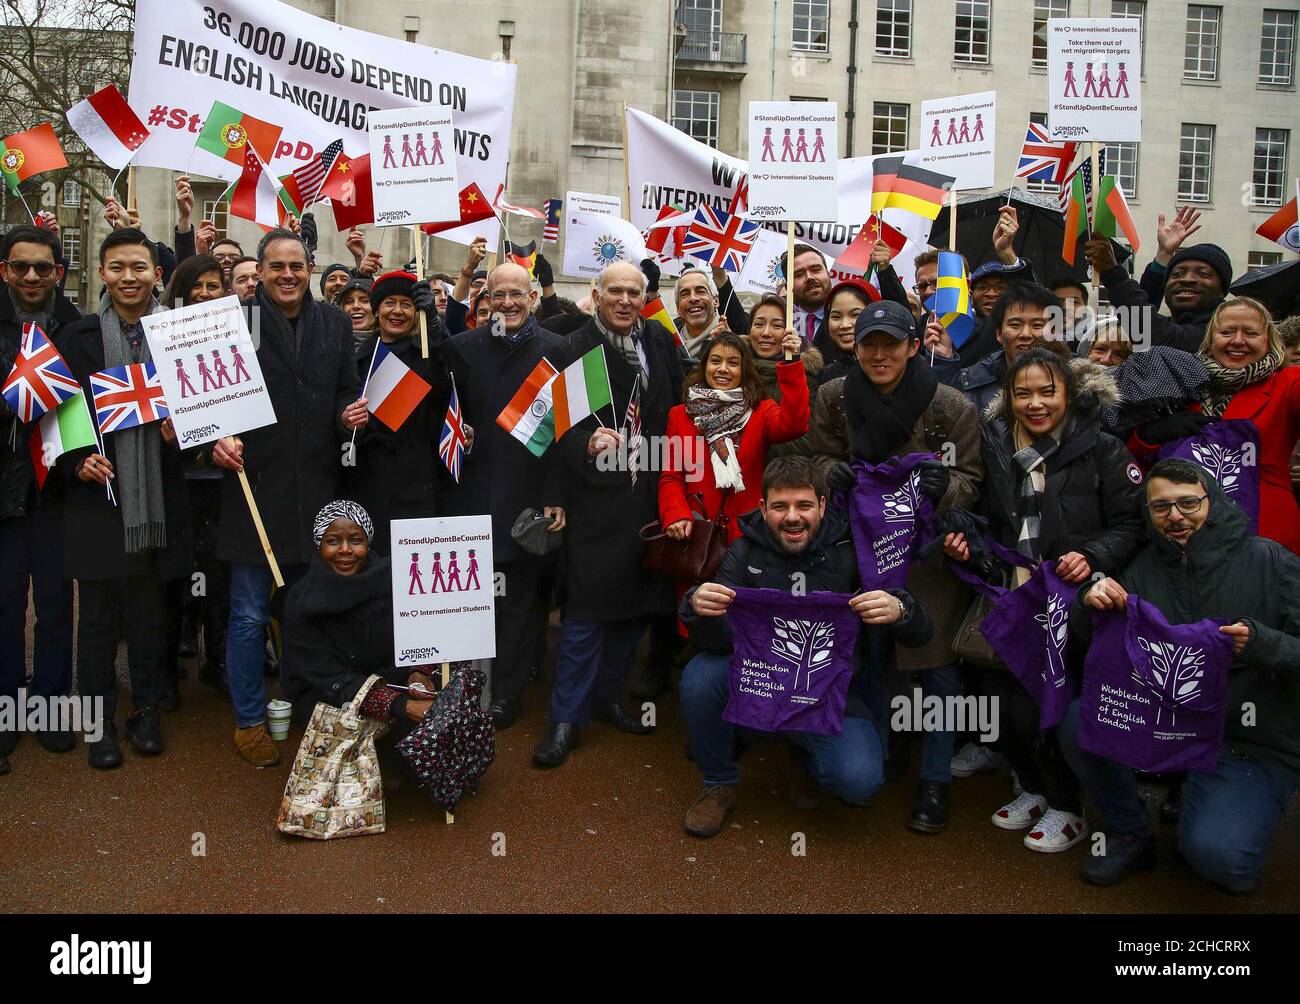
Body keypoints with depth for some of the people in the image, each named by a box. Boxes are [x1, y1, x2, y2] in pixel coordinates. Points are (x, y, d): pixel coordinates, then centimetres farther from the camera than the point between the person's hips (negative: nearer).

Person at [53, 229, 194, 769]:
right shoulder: (77, 337, 1)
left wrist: (181, 428, -12)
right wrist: (77, 462, -13)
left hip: (157, 498, 1)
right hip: (97, 493, -1)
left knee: (149, 610, 12)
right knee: (97, 613, 7)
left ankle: (146, 711, 26)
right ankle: (100, 720, 20)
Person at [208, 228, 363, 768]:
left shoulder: (334, 323, 9)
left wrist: (349, 414, -8)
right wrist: (218, 438, -20)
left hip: (315, 490, 4)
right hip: (253, 485, -3)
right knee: (249, 615, 5)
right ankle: (249, 720, 21)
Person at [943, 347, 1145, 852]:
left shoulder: (1102, 450, -2)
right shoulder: (994, 448, 10)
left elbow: (1131, 525, -3)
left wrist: (1093, 557, -18)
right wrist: (966, 543, 3)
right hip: (1011, 593, 4)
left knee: (1033, 701, -12)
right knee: (994, 690, -6)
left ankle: (1067, 808, 13)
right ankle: (1035, 787, 23)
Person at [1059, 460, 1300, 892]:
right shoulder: (1143, 567, 5)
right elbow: (1088, 640, 1)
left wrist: (1261, 644, -32)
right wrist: (1089, 604, -20)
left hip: (1255, 745, -4)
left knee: (1213, 853, -25)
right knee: (1077, 719, -20)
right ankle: (1131, 835, 3)